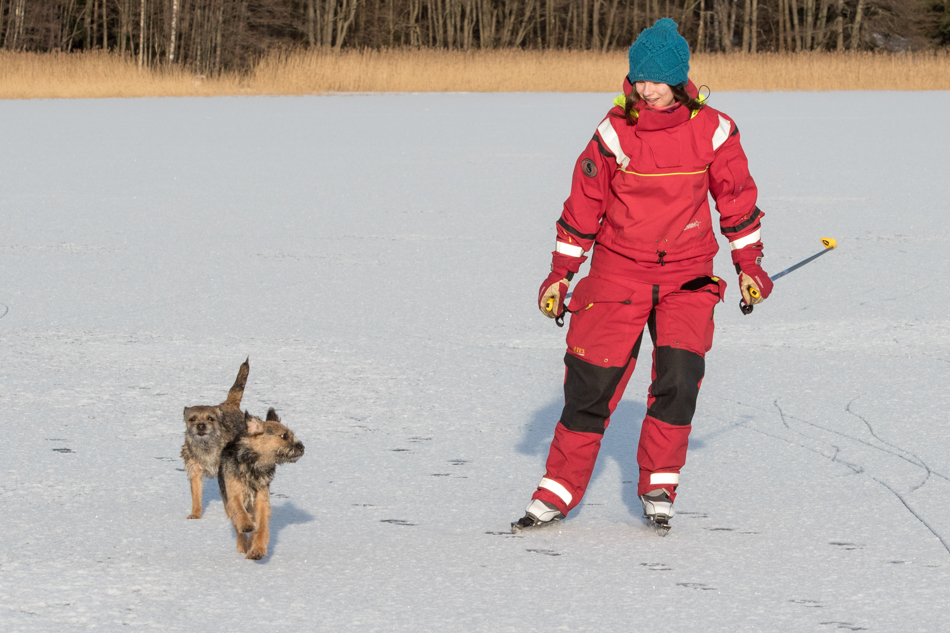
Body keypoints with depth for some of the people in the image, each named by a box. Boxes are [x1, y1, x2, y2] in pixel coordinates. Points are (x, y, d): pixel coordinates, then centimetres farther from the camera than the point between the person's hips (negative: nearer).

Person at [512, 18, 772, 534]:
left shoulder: (711, 130, -7)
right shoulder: (615, 133, -9)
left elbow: (736, 197, 7)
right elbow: (583, 203, 1)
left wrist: (748, 264, 11)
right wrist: (560, 273, 5)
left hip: (687, 278, 0)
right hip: (618, 273, 0)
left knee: (679, 376, -14)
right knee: (592, 380, -3)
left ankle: (658, 488, 2)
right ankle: (558, 492, 8)